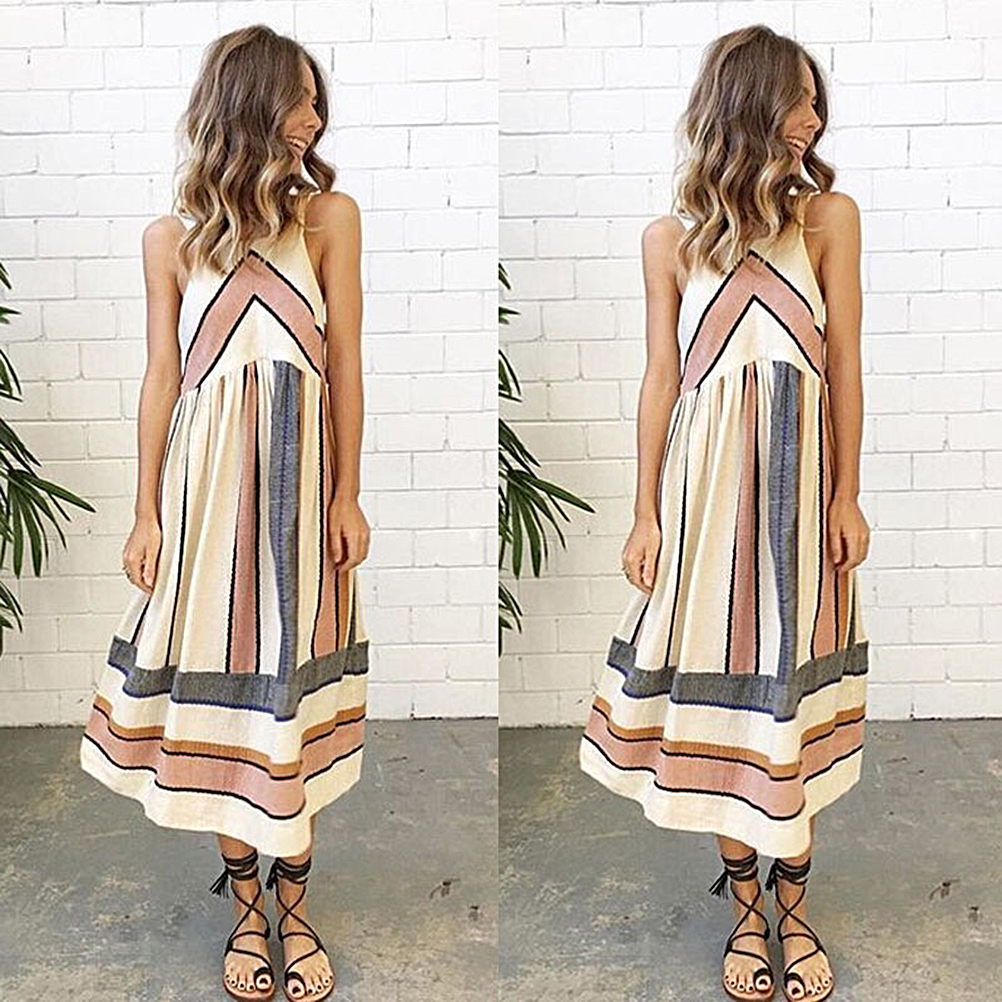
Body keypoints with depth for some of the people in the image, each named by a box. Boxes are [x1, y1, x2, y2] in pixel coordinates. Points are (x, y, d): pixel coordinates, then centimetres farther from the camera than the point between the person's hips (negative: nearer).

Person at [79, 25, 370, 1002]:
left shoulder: (330, 215, 1)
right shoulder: (172, 238, 4)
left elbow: (346, 363, 0)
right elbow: (162, 376, 5)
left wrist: (346, 496, -3)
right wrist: (147, 512, 3)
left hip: (298, 478, -1)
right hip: (208, 479, 1)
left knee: (292, 687, 6)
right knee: (219, 680, 7)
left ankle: (294, 907, 22)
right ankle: (245, 906, 23)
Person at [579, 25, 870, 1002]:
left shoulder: (830, 215, 2)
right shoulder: (672, 237, 4)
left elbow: (846, 363, 1)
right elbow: (662, 378, 4)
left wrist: (846, 497, -2)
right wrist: (646, 512, 1)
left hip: (799, 478, 0)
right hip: (707, 480, 1)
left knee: (792, 684, 5)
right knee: (718, 678, 6)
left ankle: (794, 909, 21)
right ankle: (745, 905, 22)